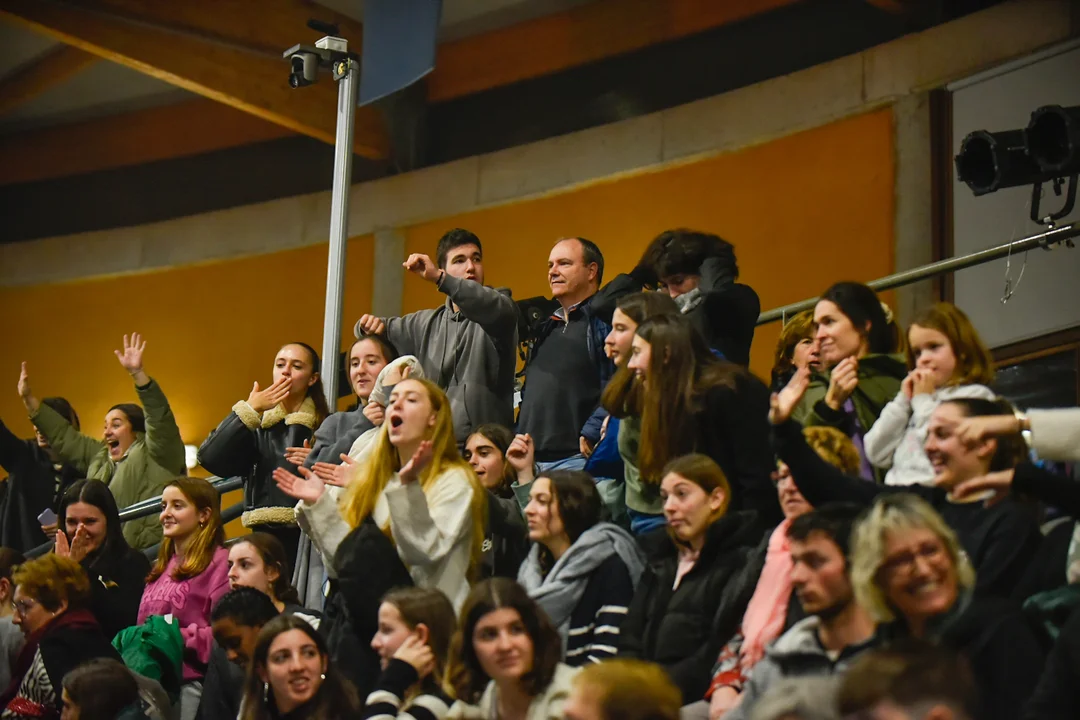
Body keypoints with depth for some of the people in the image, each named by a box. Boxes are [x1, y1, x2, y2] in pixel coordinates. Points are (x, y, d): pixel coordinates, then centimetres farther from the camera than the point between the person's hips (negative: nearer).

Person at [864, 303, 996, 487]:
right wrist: (902, 401, 10)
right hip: (894, 489, 6)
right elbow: (877, 455, 15)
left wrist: (923, 400, 2)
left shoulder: (976, 396, 5)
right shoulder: (914, 395, 24)